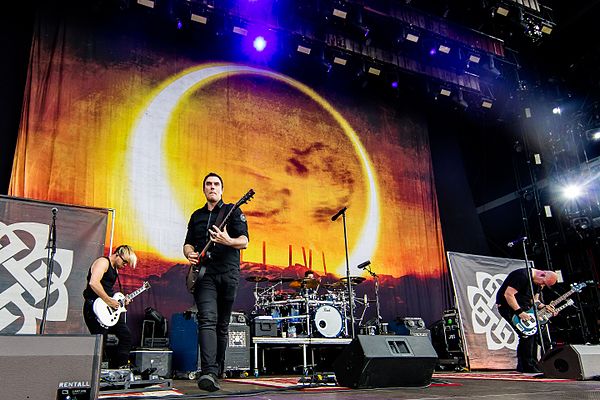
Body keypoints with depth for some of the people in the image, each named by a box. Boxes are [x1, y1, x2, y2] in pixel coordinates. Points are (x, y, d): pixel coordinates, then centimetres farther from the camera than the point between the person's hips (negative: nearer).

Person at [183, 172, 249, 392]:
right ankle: (208, 372, -25)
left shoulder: (233, 212, 7)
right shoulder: (197, 215, 19)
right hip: (204, 273, 1)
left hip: (228, 273, -1)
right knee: (207, 320, -17)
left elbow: (244, 241, -3)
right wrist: (189, 253, -1)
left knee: (222, 324, 6)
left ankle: (217, 370, 19)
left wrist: (228, 241, -24)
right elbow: (188, 243, 23)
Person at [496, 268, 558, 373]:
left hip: (522, 308, 10)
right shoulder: (522, 276, -23)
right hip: (508, 306, -10)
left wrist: (544, 307, -4)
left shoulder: (538, 283, 8)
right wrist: (519, 312, -27)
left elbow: (534, 300, 17)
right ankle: (527, 367, -8)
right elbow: (508, 294, -27)